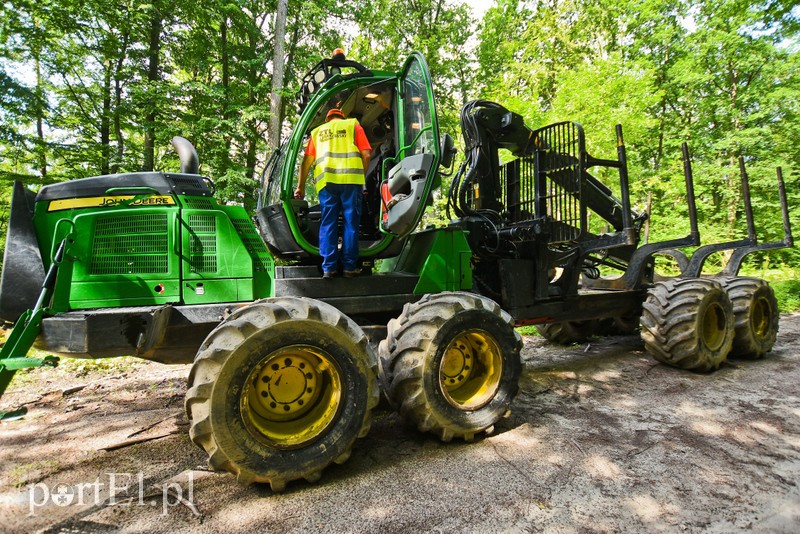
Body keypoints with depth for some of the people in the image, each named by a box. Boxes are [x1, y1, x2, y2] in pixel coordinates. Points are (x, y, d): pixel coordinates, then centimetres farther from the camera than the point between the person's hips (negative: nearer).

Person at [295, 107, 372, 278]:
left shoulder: (317, 131, 25)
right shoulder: (353, 125, 18)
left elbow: (307, 161, 17)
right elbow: (366, 154, 6)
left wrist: (301, 186, 20)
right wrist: (361, 175, 18)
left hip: (325, 180, 2)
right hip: (350, 178, -2)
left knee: (328, 224, 4)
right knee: (351, 222, 2)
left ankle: (328, 267, 2)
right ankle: (349, 266, 1)